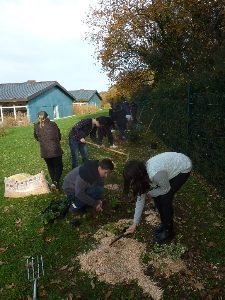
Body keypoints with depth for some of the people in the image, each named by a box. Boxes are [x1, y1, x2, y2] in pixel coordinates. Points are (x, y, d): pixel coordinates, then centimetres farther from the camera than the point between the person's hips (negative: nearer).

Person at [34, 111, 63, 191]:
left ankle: (53, 182, 21)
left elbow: (36, 137, 13)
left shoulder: (36, 126, -1)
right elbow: (59, 135, 4)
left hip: (44, 151, 2)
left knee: (50, 166, 20)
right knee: (58, 166, 12)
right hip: (55, 149, -2)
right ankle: (56, 182, -4)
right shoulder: (53, 124, -7)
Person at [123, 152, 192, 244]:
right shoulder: (142, 175, -13)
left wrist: (151, 193, -5)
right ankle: (164, 224, 25)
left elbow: (166, 189, -19)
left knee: (165, 198, -10)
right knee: (157, 197, 2)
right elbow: (140, 199, -5)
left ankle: (168, 231, 9)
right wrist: (135, 223, 0)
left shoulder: (155, 174, -39)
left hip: (183, 168, -7)